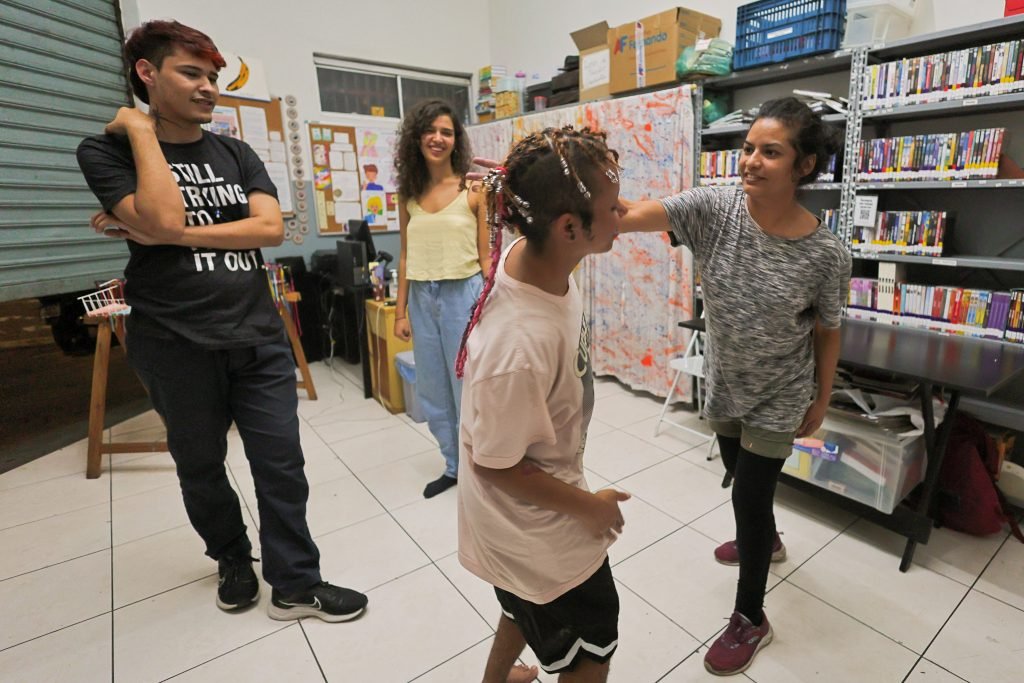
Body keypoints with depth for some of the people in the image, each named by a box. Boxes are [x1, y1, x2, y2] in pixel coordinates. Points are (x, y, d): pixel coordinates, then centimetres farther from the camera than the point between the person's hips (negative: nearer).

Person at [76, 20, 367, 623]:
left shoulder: (236, 153, 10)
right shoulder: (108, 150, 0)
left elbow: (272, 228, -7)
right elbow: (164, 219, -19)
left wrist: (172, 236, -12)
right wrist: (140, 130, -10)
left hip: (259, 336, 2)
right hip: (177, 346, -2)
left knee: (281, 465, 4)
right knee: (200, 467, 16)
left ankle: (296, 584, 21)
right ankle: (233, 560, 41)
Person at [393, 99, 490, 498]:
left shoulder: (473, 189, -4)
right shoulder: (408, 193, 7)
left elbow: (485, 256, -4)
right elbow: (406, 256, 9)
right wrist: (400, 310, 7)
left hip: (463, 295, -5)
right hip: (422, 298, 5)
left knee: (468, 387, 6)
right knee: (432, 390, 13)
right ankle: (454, 466, 33)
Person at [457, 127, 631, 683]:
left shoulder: (527, 255, -17)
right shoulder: (521, 345, -41)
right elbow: (496, 465, -27)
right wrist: (588, 507, -13)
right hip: (535, 526, -8)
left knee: (529, 607, 36)